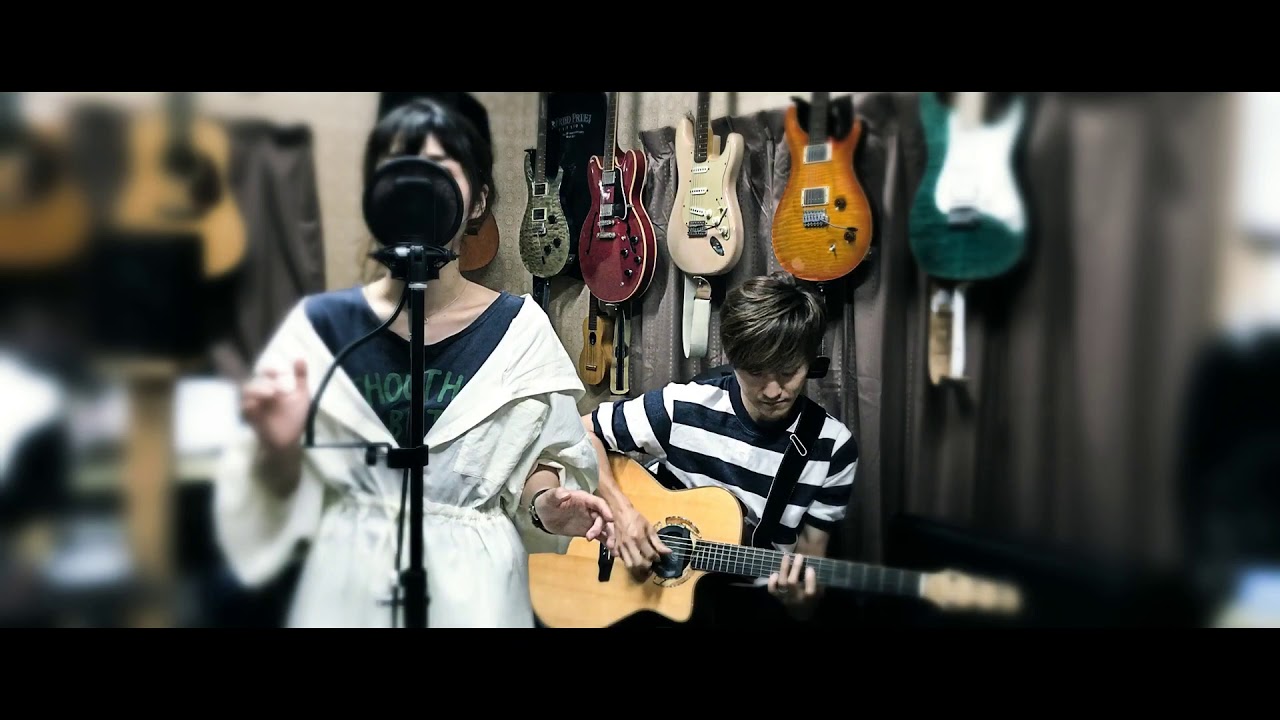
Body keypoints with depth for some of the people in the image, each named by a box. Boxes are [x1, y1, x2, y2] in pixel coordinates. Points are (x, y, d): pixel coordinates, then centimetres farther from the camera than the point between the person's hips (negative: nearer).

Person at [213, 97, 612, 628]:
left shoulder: (518, 327, -6)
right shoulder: (321, 323, -5)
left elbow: (541, 457, 2)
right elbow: (286, 493, -1)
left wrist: (546, 504, -17)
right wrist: (280, 447, -20)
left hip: (473, 588, 0)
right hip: (350, 585, 1)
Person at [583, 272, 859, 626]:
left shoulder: (833, 448, -7)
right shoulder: (683, 407, -10)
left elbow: (810, 566, -3)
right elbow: (582, 434, -1)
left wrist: (799, 598, -26)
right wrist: (621, 510, -14)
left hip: (762, 600, 2)